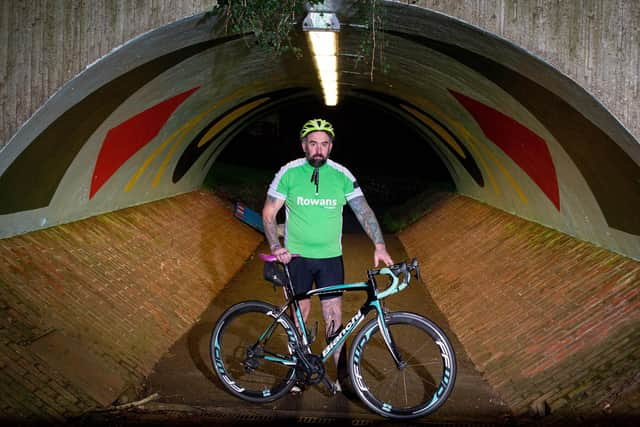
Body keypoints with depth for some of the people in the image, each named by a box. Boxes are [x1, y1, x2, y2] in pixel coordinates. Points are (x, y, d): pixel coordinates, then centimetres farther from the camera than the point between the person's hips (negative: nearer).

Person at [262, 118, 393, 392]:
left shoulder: (342, 175, -3)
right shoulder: (288, 173, -6)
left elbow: (363, 210, -6)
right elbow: (269, 213, -1)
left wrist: (379, 245, -17)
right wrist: (276, 247, -14)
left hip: (331, 257, 1)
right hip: (297, 256, 0)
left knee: (334, 318, 0)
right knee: (300, 315, 10)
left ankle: (342, 375, 13)